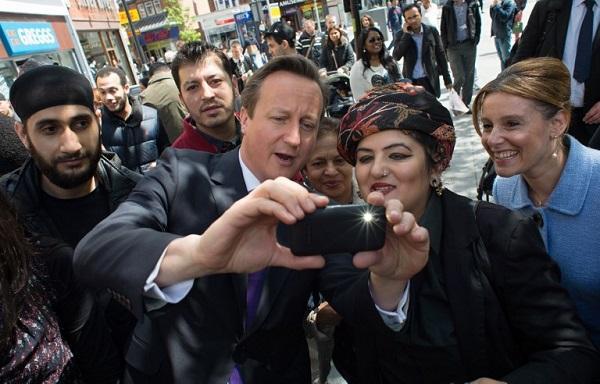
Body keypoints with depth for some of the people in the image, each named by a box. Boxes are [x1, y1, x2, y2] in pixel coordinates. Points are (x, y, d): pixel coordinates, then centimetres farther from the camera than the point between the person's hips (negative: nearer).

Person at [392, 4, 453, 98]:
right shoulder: (401, 34, -1)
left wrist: (447, 79, 2)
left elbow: (440, 55, 3)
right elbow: (396, 57, -14)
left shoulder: (431, 31, -1)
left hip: (430, 79, 1)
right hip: (411, 80, -1)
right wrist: (406, 35, -17)